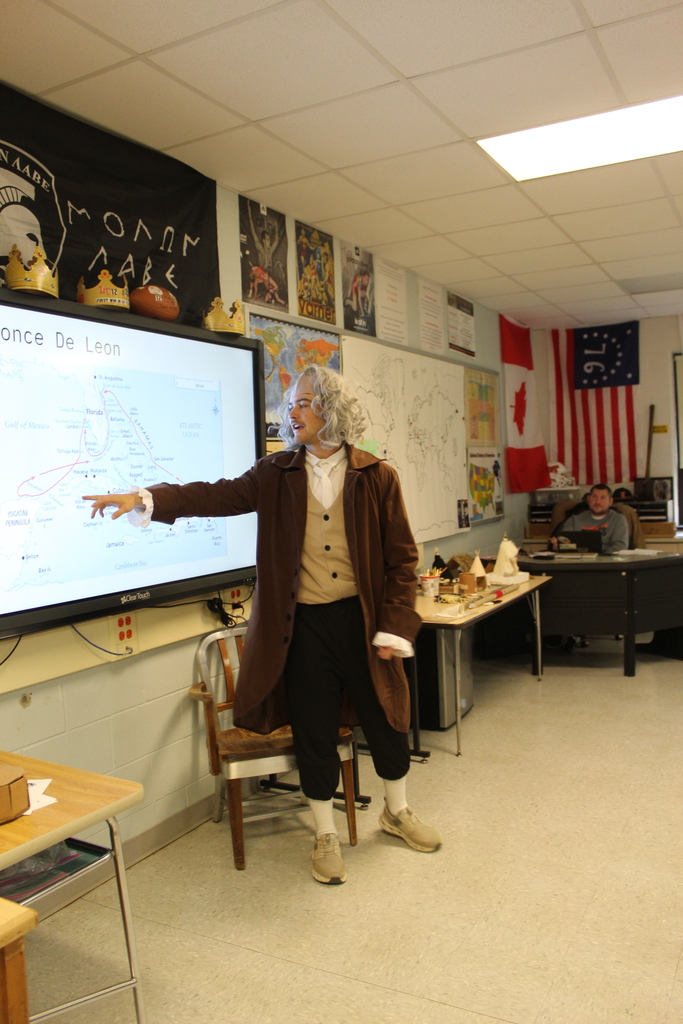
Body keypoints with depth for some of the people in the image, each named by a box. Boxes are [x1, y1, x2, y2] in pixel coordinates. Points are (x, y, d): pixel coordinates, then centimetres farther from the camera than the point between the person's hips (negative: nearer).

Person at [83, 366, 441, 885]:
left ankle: (397, 812, 43)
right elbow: (218, 495, -8)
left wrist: (395, 628, -8)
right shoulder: (277, 474, 2)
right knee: (314, 733, 10)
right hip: (302, 624, 1)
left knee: (387, 723, 14)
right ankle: (326, 835, 33)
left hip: (363, 618, 0)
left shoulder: (377, 477, -5)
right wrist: (145, 498, -20)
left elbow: (402, 559, -4)